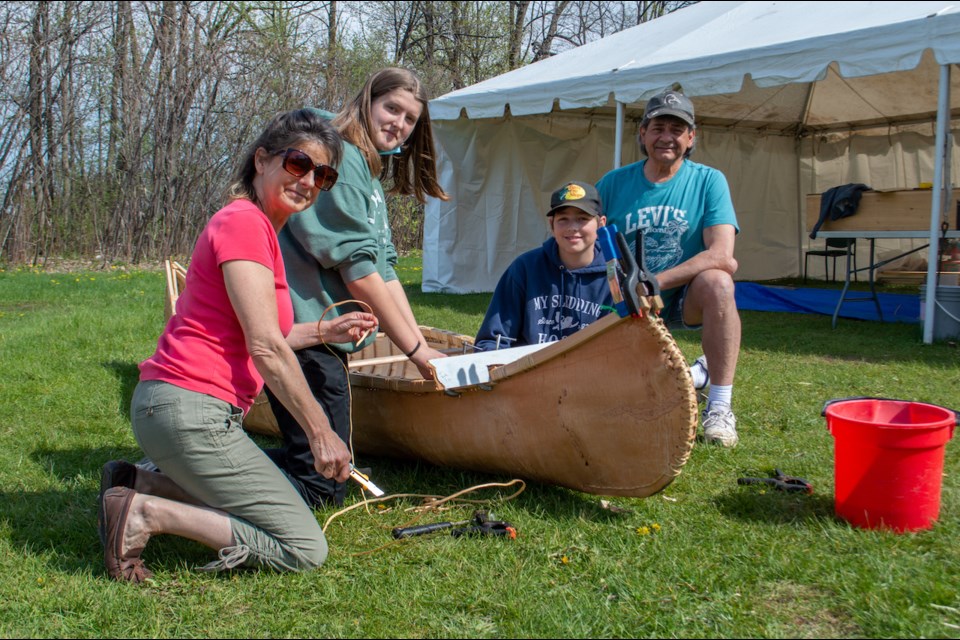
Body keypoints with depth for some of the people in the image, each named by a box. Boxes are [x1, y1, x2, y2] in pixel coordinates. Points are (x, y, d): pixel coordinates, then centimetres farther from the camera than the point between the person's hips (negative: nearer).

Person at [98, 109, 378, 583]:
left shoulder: (257, 227, 18)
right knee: (305, 549, -6)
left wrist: (324, 331, 18)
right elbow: (266, 348, -18)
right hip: (190, 411, -11)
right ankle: (146, 513, -9)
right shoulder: (244, 222, -13)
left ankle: (135, 483, 16)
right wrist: (321, 432, -13)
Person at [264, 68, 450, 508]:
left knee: (322, 466, 15)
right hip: (303, 327, -11)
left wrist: (422, 345, 6)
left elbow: (384, 269, 15)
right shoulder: (338, 157, -11)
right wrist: (414, 348, -12)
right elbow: (356, 267, -17)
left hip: (323, 335, 11)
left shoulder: (371, 175, 22)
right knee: (319, 484, -8)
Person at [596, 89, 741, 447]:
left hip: (685, 299, -2)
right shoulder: (613, 184, 1)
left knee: (716, 281, -35)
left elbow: (721, 254, -20)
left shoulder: (707, 181, -6)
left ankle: (719, 407, -24)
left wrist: (653, 282, -28)